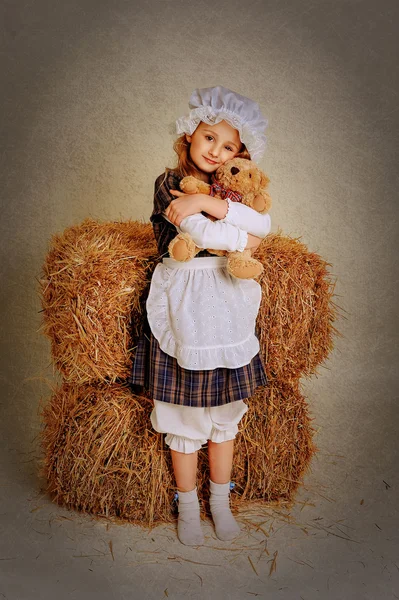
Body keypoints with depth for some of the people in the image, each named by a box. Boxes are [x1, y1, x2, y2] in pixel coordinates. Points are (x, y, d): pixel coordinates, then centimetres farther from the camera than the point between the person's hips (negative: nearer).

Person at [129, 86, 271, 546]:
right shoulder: (169, 183, -3)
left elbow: (263, 224, -11)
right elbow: (203, 235, -18)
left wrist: (204, 202, -18)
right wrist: (244, 238, -4)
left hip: (227, 301, 4)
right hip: (183, 303, -4)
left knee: (225, 410, 13)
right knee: (184, 413, 6)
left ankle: (220, 501, 31)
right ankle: (187, 505, 26)